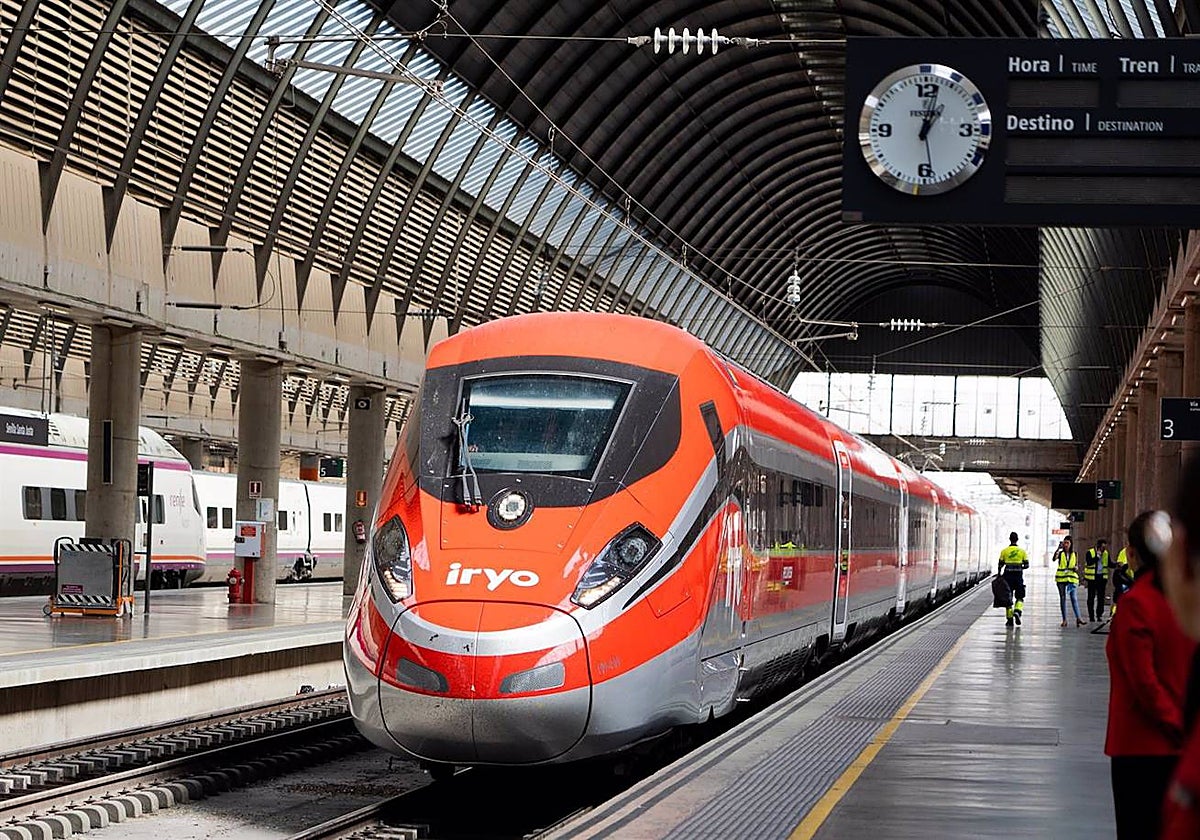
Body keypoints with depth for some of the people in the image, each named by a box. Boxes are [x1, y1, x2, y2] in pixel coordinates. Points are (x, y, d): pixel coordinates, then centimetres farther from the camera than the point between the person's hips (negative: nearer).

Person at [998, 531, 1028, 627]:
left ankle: (1010, 619, 9)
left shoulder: (1004, 551, -1)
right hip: (1018, 576, 0)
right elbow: (1026, 565, 2)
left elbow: (1000, 565, 1)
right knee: (1020, 597, 9)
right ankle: (1017, 611, -18)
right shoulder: (1022, 551, 0)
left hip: (1008, 576, 0)